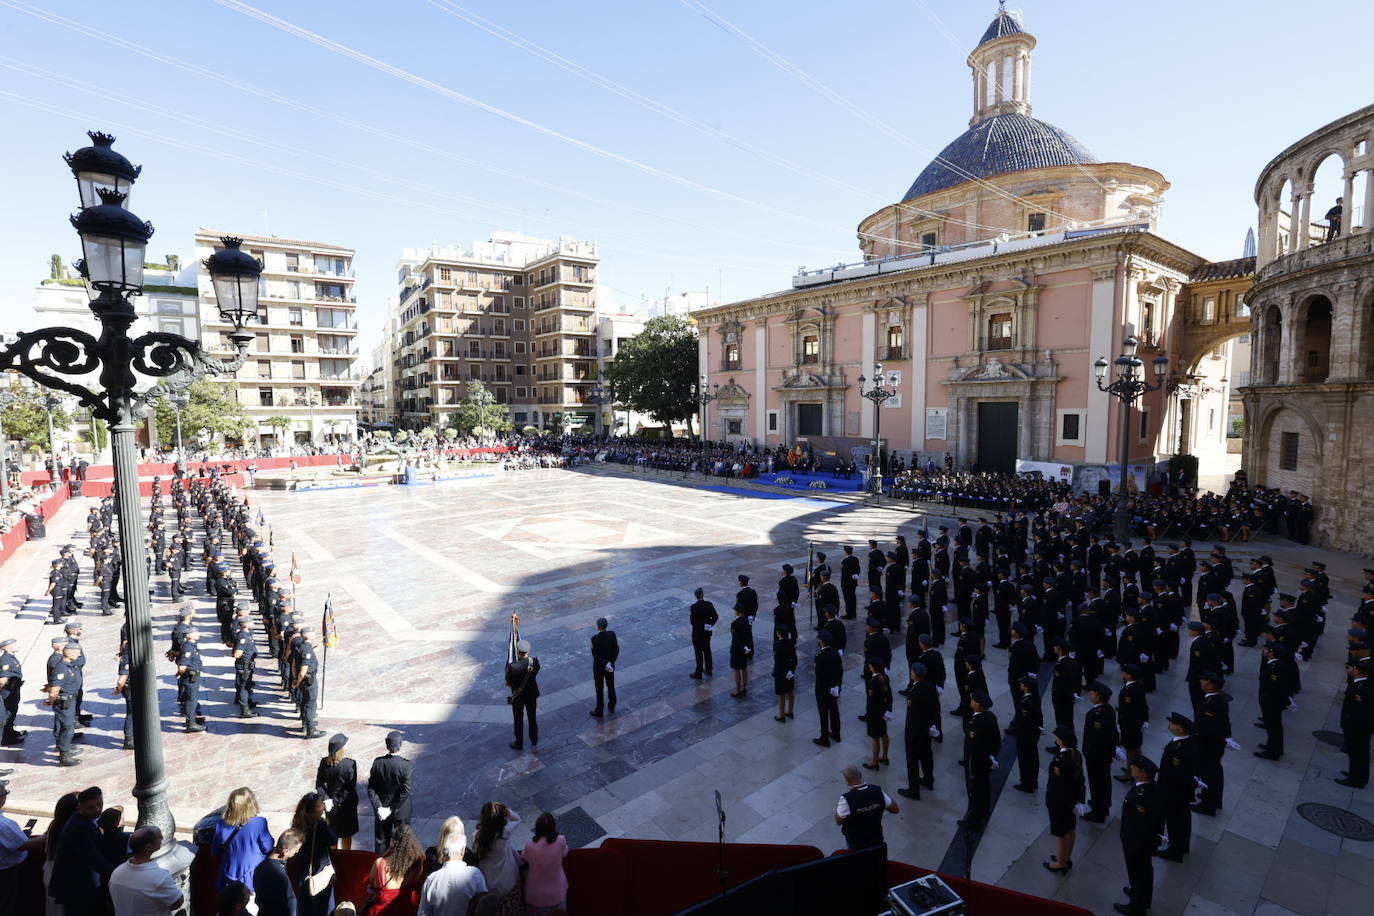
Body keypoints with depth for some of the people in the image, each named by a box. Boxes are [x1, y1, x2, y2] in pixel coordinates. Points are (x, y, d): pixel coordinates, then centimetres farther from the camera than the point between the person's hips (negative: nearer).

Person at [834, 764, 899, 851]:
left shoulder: (846, 799, -31)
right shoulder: (878, 791, -20)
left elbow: (838, 821, -14)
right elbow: (895, 809, -4)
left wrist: (837, 808, 3)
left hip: (855, 844, -3)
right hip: (877, 841, 4)